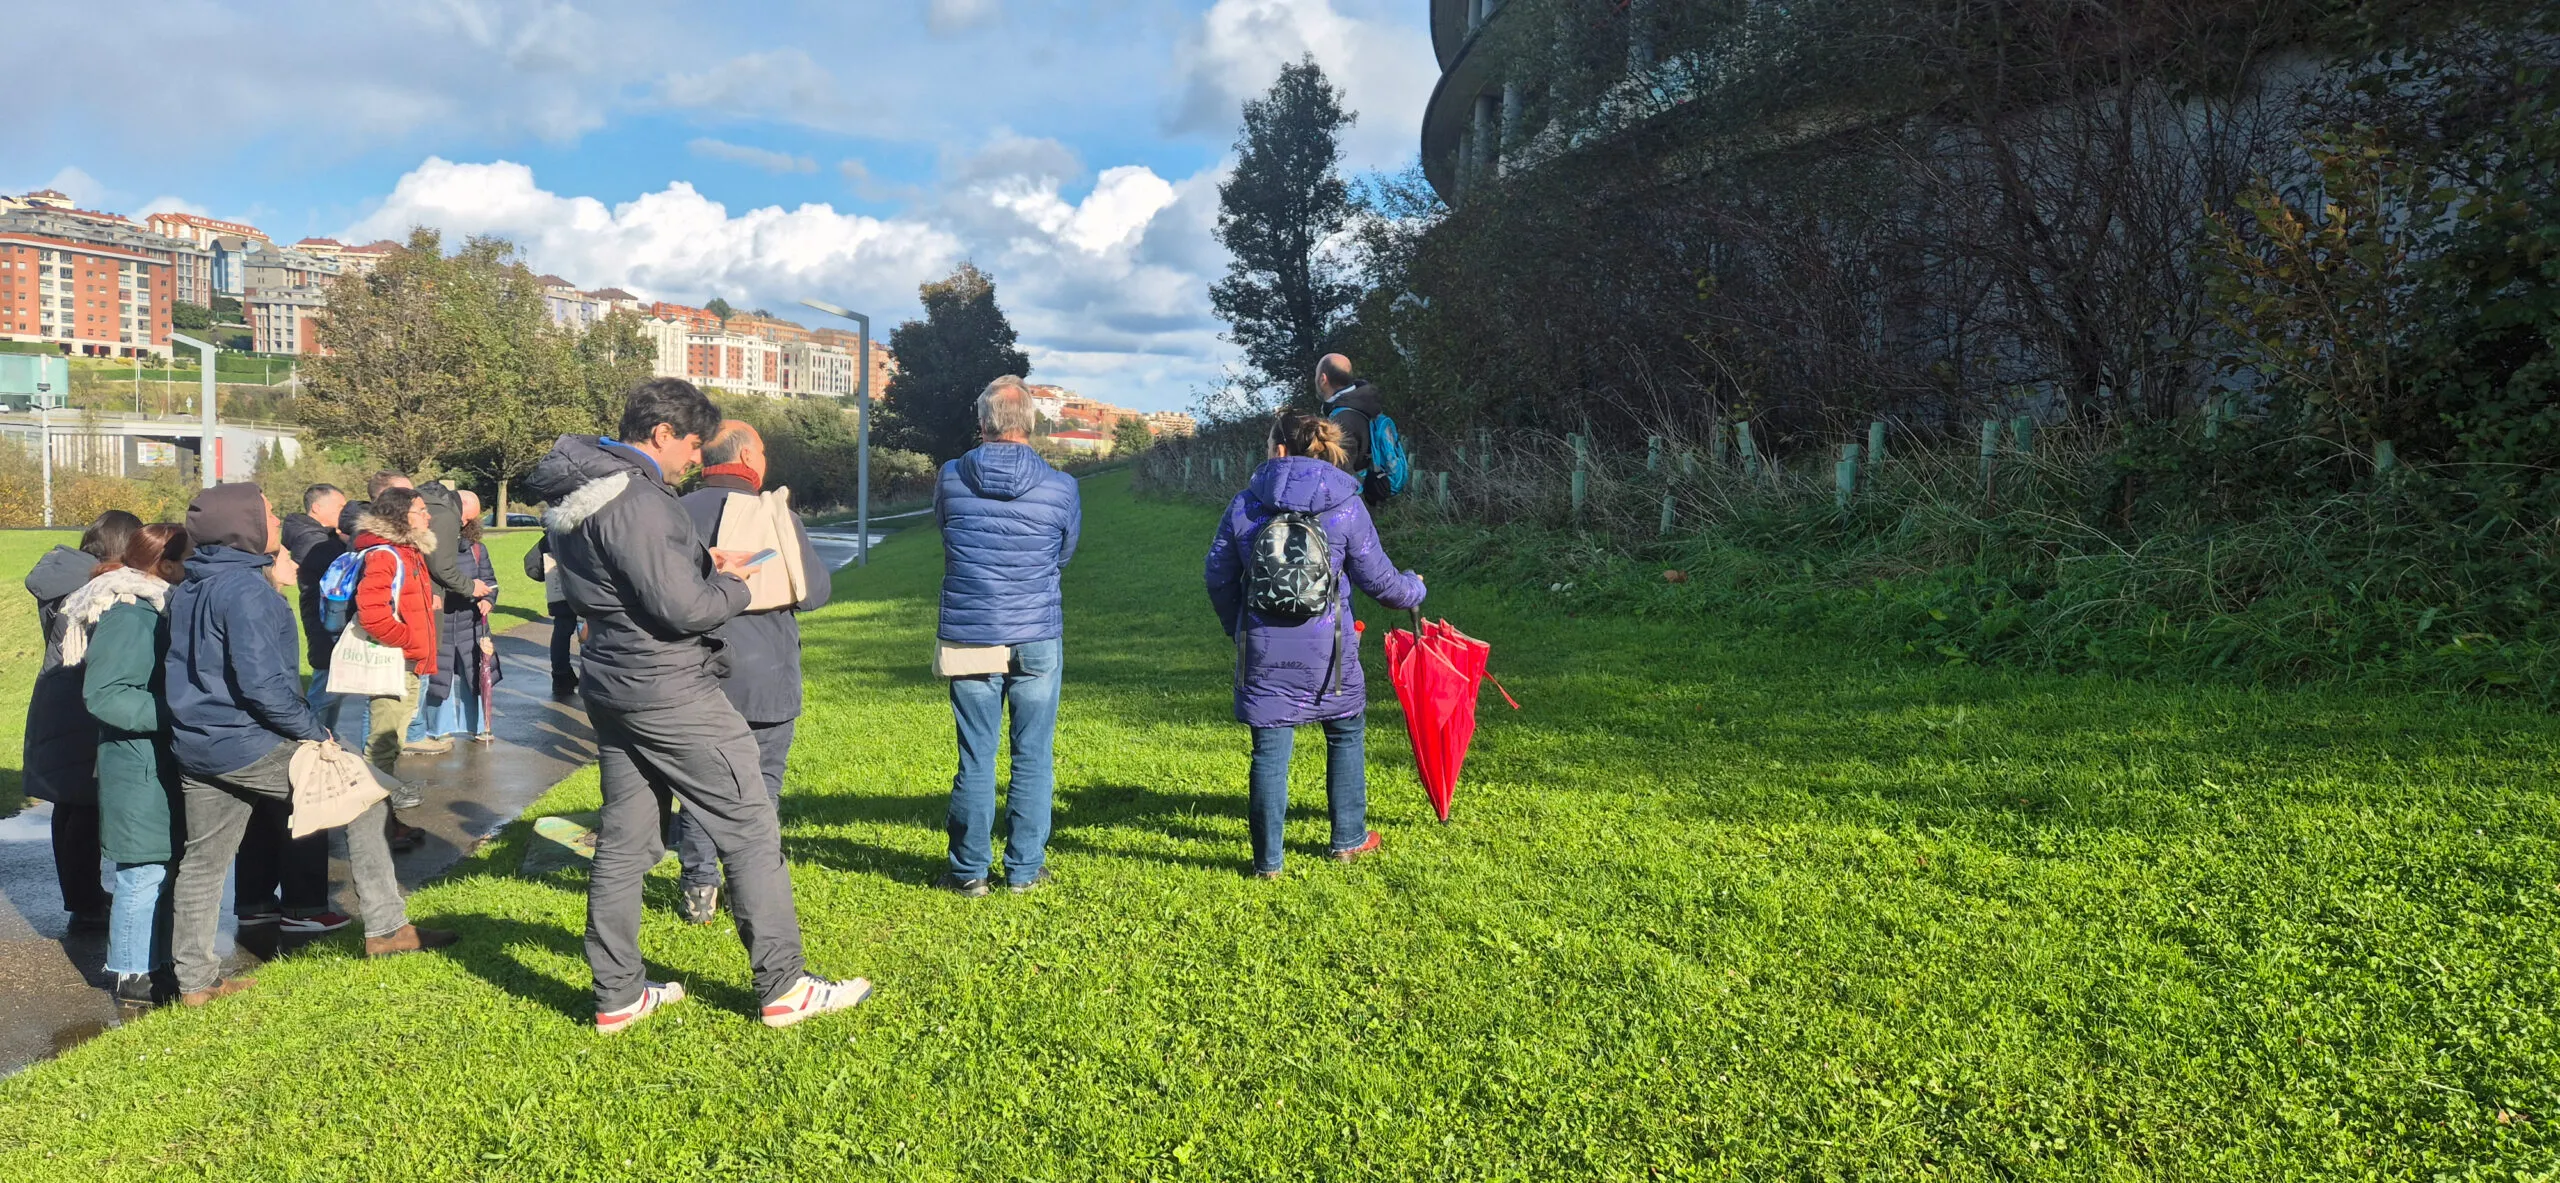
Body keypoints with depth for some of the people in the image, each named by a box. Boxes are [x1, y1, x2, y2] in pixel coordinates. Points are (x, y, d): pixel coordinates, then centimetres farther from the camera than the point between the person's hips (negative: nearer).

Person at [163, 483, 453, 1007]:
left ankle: (194, 979, 24)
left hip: (193, 747, 9)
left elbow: (182, 667, 20)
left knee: (202, 860, 15)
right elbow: (262, 681, -25)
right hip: (247, 746, -9)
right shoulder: (246, 589, -18)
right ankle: (386, 928, 7)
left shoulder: (187, 590, 12)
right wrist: (312, 730, -14)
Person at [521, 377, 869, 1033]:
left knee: (623, 841, 14)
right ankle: (783, 987, 6)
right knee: (750, 831, -1)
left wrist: (701, 563, 8)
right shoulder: (638, 501, -21)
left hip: (612, 691, 10)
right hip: (670, 694, -10)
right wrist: (734, 586, -5)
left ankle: (617, 995, 22)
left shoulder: (578, 493, 11)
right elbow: (682, 609, -23)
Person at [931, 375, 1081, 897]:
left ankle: (969, 870, 15)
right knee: (1032, 757, 8)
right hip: (1038, 639, -1)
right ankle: (1024, 868, 15)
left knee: (976, 758, 8)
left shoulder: (950, 479, -3)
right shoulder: (1061, 488, -5)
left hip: (968, 635, 1)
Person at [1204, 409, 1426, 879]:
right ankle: (1348, 839, 30)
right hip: (1327, 646, 0)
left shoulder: (1244, 504, 0)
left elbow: (1218, 575, 6)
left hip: (1263, 648, 1)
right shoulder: (1346, 505, -3)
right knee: (1346, 735, 20)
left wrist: (1235, 625, 24)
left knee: (1269, 750, 6)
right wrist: (1413, 589, 24)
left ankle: (1267, 860, 11)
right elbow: (1376, 577, 2)